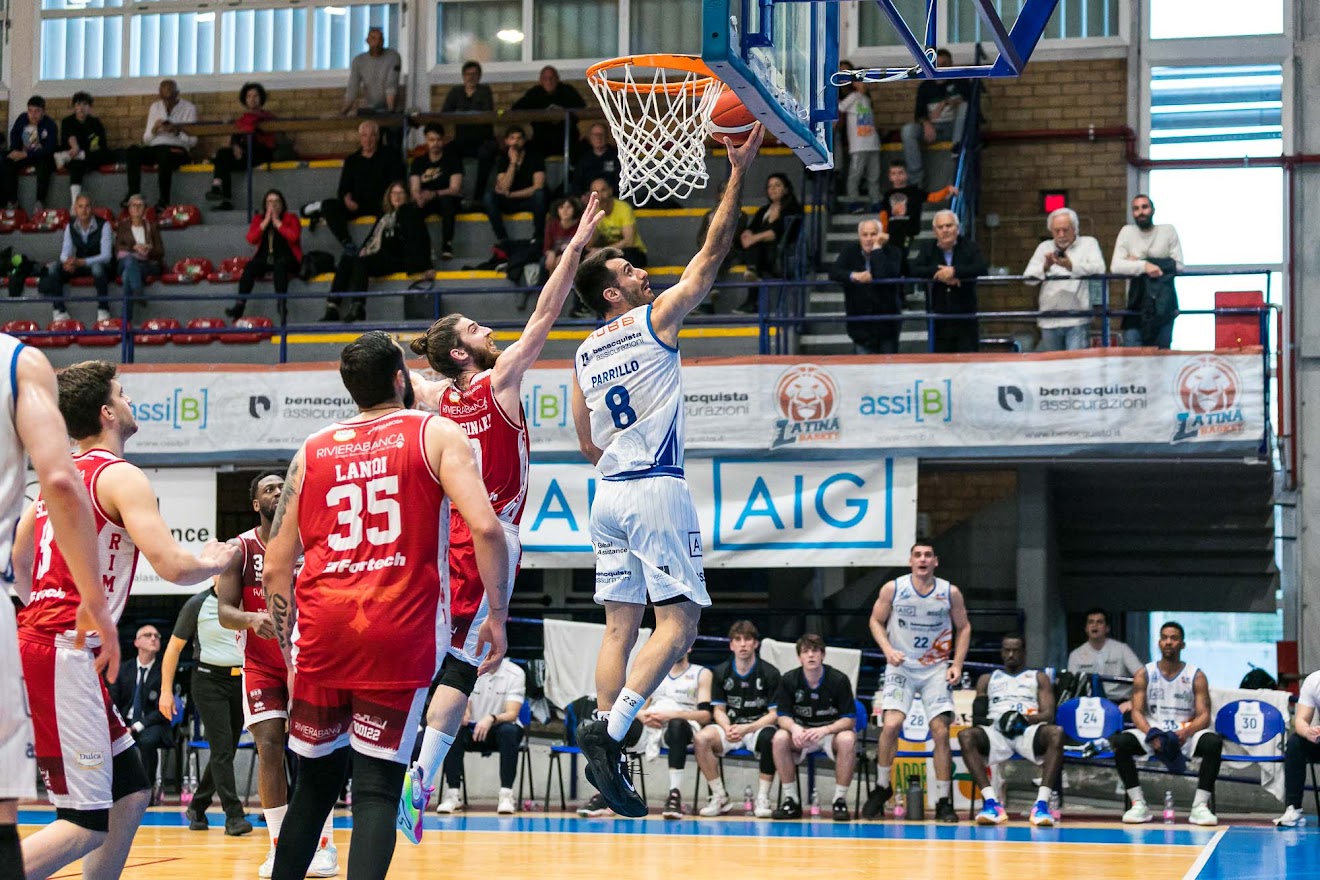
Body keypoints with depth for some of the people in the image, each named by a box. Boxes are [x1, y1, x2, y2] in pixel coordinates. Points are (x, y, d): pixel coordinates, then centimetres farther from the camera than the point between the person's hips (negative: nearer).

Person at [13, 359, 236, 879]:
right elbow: (172, 566, -17)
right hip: (65, 655, -9)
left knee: (130, 794, 14)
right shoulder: (122, 478, -8)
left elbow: (19, 567, 26)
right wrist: (215, 562, 4)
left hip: (36, 640, 9)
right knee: (88, 822, -11)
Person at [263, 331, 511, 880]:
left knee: (316, 782, 17)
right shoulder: (437, 434, 6)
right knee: (378, 788, -1)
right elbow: (485, 528, -9)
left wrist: (289, 649, 23)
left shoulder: (313, 450, 16)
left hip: (323, 628, 3)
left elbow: (275, 568, 14)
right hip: (400, 630, -3)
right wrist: (497, 615, -1)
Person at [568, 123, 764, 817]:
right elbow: (712, 253, -2)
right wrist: (738, 173, 1)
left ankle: (609, 759, 1)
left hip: (609, 494, 7)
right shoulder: (655, 319, -4)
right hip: (658, 492, -7)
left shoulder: (585, 355, 14)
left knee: (621, 626, 7)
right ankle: (610, 725, -23)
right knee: (678, 623, -6)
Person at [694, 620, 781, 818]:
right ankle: (720, 797, -13)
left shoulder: (770, 673, -5)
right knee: (702, 738, -27)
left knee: (768, 738, -39)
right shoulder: (721, 672, 4)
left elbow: (774, 714, -7)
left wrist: (747, 728, -21)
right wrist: (728, 729, -17)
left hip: (760, 726, -3)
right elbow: (719, 710, 6)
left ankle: (763, 799, -25)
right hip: (731, 726, 3)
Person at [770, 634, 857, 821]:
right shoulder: (788, 680, -8)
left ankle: (840, 799, -21)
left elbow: (850, 719, -14)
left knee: (847, 740, -35)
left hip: (833, 730, -2)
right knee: (780, 738, -29)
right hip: (801, 731, 2)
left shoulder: (839, 680, -14)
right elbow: (783, 716, -6)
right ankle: (791, 799, -17)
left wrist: (825, 730, -32)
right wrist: (794, 728, -30)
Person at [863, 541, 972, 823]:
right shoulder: (892, 589, -6)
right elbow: (876, 621, 5)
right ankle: (882, 787, 4)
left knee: (941, 731, -6)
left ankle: (944, 802, 4)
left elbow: (963, 627, 9)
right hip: (901, 667, -1)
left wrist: (957, 664, -1)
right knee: (891, 725, -18)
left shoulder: (950, 593, -3)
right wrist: (888, 650, -12)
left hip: (937, 670, 1)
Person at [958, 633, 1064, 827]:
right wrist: (980, 718, -8)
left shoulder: (1038, 678, 23)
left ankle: (1042, 803, -43)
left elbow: (1048, 715, 9)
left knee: (1056, 733, -36)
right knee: (966, 736, -34)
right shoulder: (987, 679, 28)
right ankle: (992, 803, -42)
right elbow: (977, 715, 18)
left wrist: (1025, 719, -14)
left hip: (1029, 731, -1)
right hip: (996, 731, 1)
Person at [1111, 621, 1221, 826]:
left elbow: (1204, 716, -4)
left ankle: (1200, 805, -26)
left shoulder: (1196, 676, 2)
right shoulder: (1144, 674, 4)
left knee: (1213, 742, -32)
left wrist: (1187, 732, -26)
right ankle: (1138, 804, -21)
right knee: (1119, 741, -29)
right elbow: (1137, 712, -2)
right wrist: (1151, 734, -23)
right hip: (1152, 734, 1)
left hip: (1185, 736, 0)